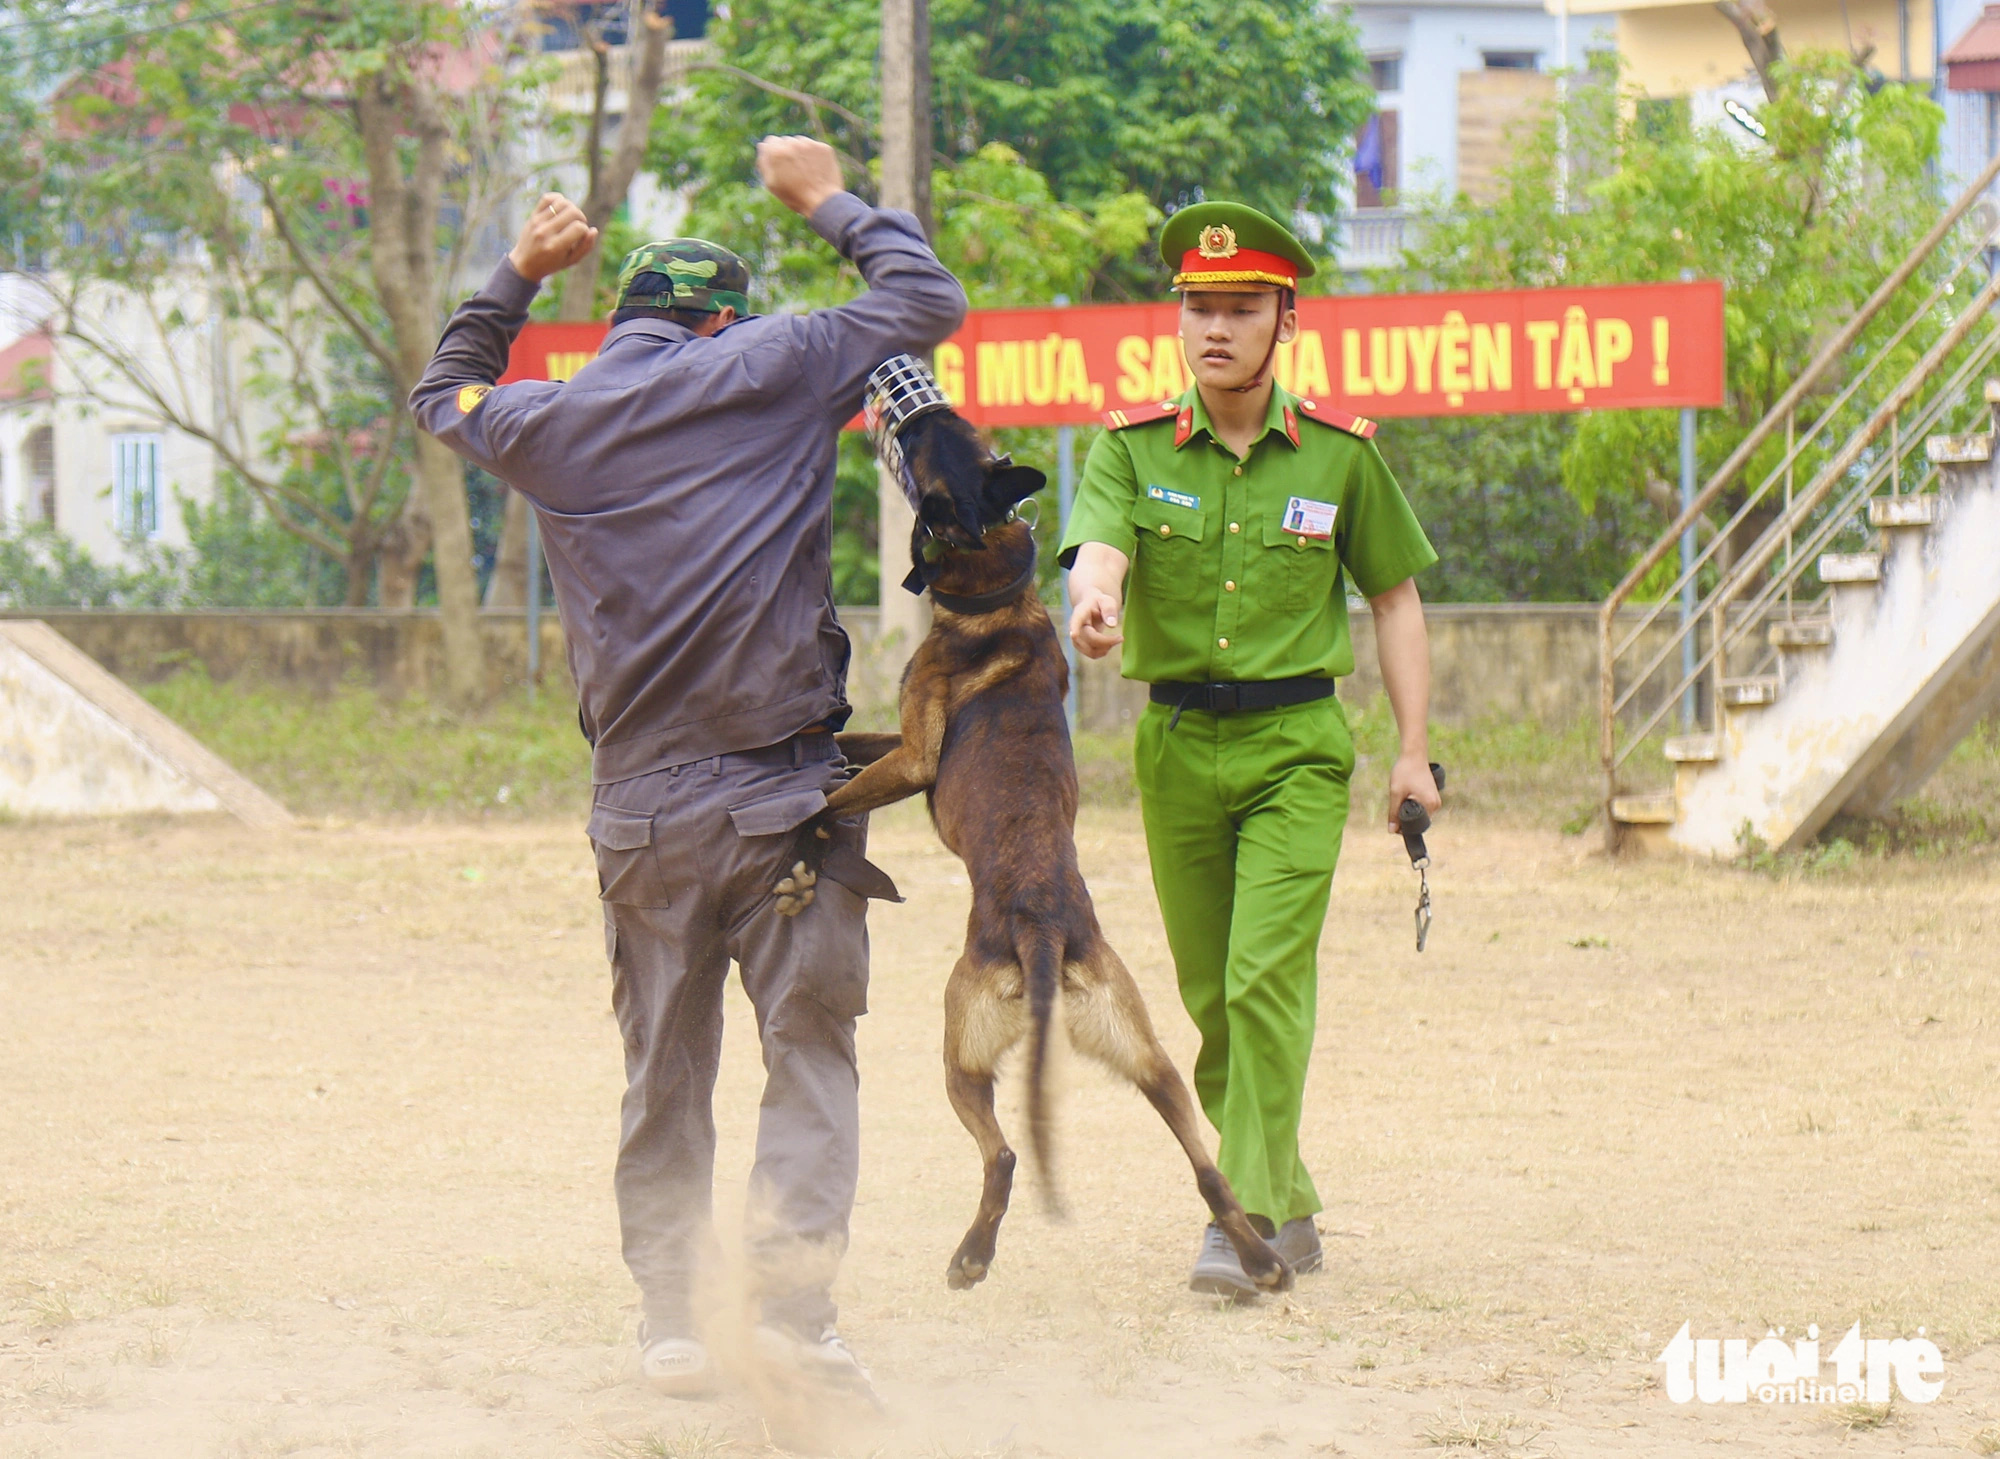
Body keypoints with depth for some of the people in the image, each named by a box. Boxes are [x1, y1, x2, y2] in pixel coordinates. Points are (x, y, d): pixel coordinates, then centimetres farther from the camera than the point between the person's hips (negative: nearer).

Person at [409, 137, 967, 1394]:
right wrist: (833, 203, 20)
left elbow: (448, 393, 32)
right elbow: (929, 300, 8)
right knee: (810, 1052, -2)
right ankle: (796, 1303, -16)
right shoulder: (764, 371, -1)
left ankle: (670, 1321, 10)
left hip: (638, 809, 4)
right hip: (782, 795, -3)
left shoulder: (547, 423, 9)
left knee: (663, 1076, 12)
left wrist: (519, 277, 33)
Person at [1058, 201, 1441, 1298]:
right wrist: (1093, 601, -44)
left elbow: (1395, 597, 9)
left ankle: (1246, 1221, -16)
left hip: (1297, 746, -2)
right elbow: (1097, 543, -19)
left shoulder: (1340, 455, 1)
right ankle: (1286, 1207, 25)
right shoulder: (1133, 448, 1)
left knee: (1266, 978, -16)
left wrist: (1414, 752, 2)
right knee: (1211, 994, 10)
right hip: (1176, 744, 2)